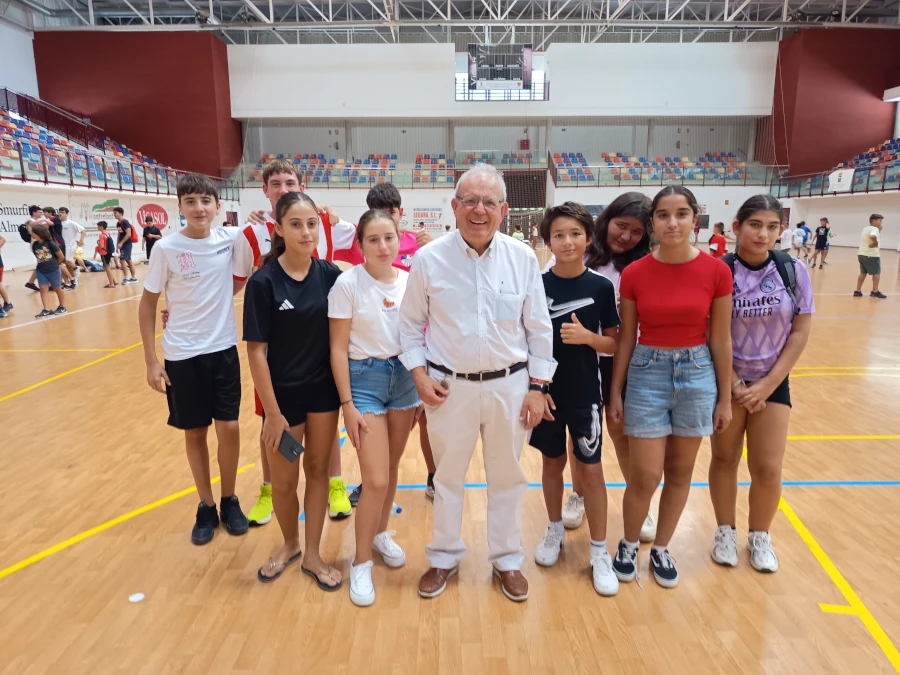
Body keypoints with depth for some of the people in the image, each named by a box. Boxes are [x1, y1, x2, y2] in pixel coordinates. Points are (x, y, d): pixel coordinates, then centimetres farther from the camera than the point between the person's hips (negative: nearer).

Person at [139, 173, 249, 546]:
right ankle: (206, 507, 27)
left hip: (223, 349, 1)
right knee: (195, 432, 9)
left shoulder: (229, 238, -4)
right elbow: (147, 303, -1)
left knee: (229, 428, 3)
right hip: (182, 355, -1)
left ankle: (229, 500, 25)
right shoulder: (167, 248, -9)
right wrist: (151, 360, -4)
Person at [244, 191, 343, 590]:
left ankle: (312, 554, 31)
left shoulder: (330, 275, -5)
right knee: (283, 480, 11)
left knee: (318, 469, 14)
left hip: (324, 388, 3)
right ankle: (290, 544, 40)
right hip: (284, 392, -2)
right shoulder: (263, 282, -14)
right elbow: (256, 351, -13)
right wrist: (272, 412, -13)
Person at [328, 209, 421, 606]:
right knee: (376, 480, -5)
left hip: (404, 377, 4)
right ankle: (360, 564, 16)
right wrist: (347, 404, -13)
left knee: (391, 468, 16)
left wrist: (422, 387, 9)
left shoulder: (409, 282, -1)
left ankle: (380, 533, 41)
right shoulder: (347, 283, -13)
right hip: (365, 379, -4)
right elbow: (338, 348, -11)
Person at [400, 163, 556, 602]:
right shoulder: (428, 259, -7)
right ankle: (444, 558, 37)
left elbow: (538, 329, 1)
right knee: (448, 476, 15)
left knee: (507, 478, 15)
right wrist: (419, 374, -6)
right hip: (449, 386, 0)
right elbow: (411, 324, 3)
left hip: (510, 385, 1)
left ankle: (507, 560, 36)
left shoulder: (523, 258, -4)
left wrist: (537, 387, -1)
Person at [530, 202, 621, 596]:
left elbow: (614, 344, -1)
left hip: (585, 392, -1)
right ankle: (555, 530, 37)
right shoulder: (536, 286, -4)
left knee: (591, 468, 6)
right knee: (552, 462, 15)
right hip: (546, 389, 1)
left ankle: (599, 551, 21)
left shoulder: (601, 287, -5)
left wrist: (587, 336, -20)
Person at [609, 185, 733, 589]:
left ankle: (661, 549, 34)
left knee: (680, 471, 14)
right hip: (647, 374, -1)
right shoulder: (634, 274, -7)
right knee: (645, 477, 0)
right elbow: (626, 337, 1)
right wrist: (615, 391, 3)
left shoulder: (716, 271, -7)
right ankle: (628, 545, 28)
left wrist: (725, 397, 3)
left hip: (697, 374, 1)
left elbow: (721, 339, 0)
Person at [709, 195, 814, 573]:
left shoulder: (794, 271, -6)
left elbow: (800, 333, -3)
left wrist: (766, 384, -8)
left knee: (768, 469, 4)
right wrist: (734, 385, -11)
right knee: (725, 458, 10)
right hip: (726, 381, -1)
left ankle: (760, 536, 29)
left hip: (773, 383, 2)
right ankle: (726, 532, 30)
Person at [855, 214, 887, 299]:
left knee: (863, 273, 13)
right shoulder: (875, 229, -15)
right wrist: (875, 243, -21)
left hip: (862, 254, 8)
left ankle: (857, 291, 10)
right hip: (872, 255, -8)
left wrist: (879, 231, 13)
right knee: (876, 273, 6)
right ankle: (875, 292, 9)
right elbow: (872, 236, -37)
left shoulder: (865, 229, 13)